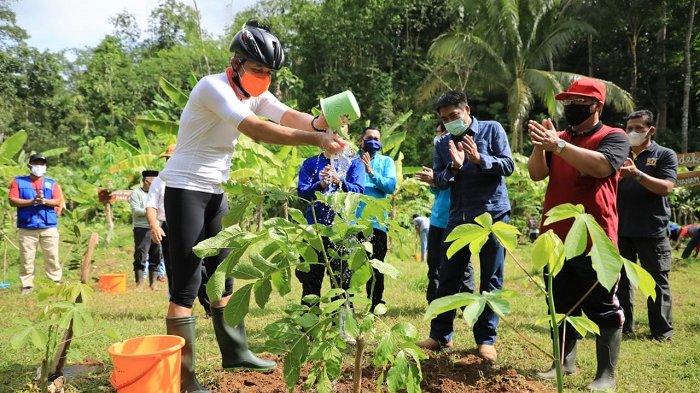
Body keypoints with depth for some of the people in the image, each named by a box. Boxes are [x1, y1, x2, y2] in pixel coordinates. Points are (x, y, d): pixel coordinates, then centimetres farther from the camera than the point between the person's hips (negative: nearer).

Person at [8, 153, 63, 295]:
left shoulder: (52, 183, 11)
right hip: (27, 228, 0)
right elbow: (13, 201, -2)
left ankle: (56, 281, 11)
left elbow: (58, 201, 2)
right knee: (26, 258, 2)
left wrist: (44, 201, -16)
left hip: (49, 227, 0)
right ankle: (27, 285, 10)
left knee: (52, 256, 2)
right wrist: (32, 201, -14)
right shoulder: (18, 181, 9)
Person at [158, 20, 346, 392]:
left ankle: (235, 352, 28)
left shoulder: (255, 94, 6)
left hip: (215, 191, 9)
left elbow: (290, 116, -10)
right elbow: (255, 129, -34)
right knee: (187, 284, -7)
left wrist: (318, 122, -32)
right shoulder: (213, 87, -20)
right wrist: (316, 139, -38)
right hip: (185, 189, -9)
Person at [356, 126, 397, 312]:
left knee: (375, 268, 6)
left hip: (376, 222, 0)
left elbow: (391, 186, -6)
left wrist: (371, 171, -14)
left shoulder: (386, 161, 10)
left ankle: (376, 306, 18)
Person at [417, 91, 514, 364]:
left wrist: (479, 159, -21)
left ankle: (486, 338, 13)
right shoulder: (443, 144, 11)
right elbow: (438, 180, 3)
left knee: (491, 279, 4)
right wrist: (454, 166, -16)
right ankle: (440, 334, 17)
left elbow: (508, 166, -6)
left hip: (493, 212, -3)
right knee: (449, 275, 5)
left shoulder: (492, 130, 2)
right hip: (459, 216, 3)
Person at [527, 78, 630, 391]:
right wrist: (540, 145, -14)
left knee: (602, 308, 0)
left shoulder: (614, 137, -1)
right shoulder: (560, 139, 14)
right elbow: (536, 174, 2)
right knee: (562, 305, 13)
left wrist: (558, 145, -26)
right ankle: (565, 362, 25)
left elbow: (600, 166, -22)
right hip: (556, 238, 6)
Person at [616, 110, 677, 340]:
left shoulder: (665, 155, 2)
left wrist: (637, 173, -23)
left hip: (652, 231, -4)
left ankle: (662, 331, 13)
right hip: (621, 229, 4)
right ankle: (623, 325, 20)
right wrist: (616, 176, -12)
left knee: (658, 282, 3)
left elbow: (666, 187, -12)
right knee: (621, 280, 9)